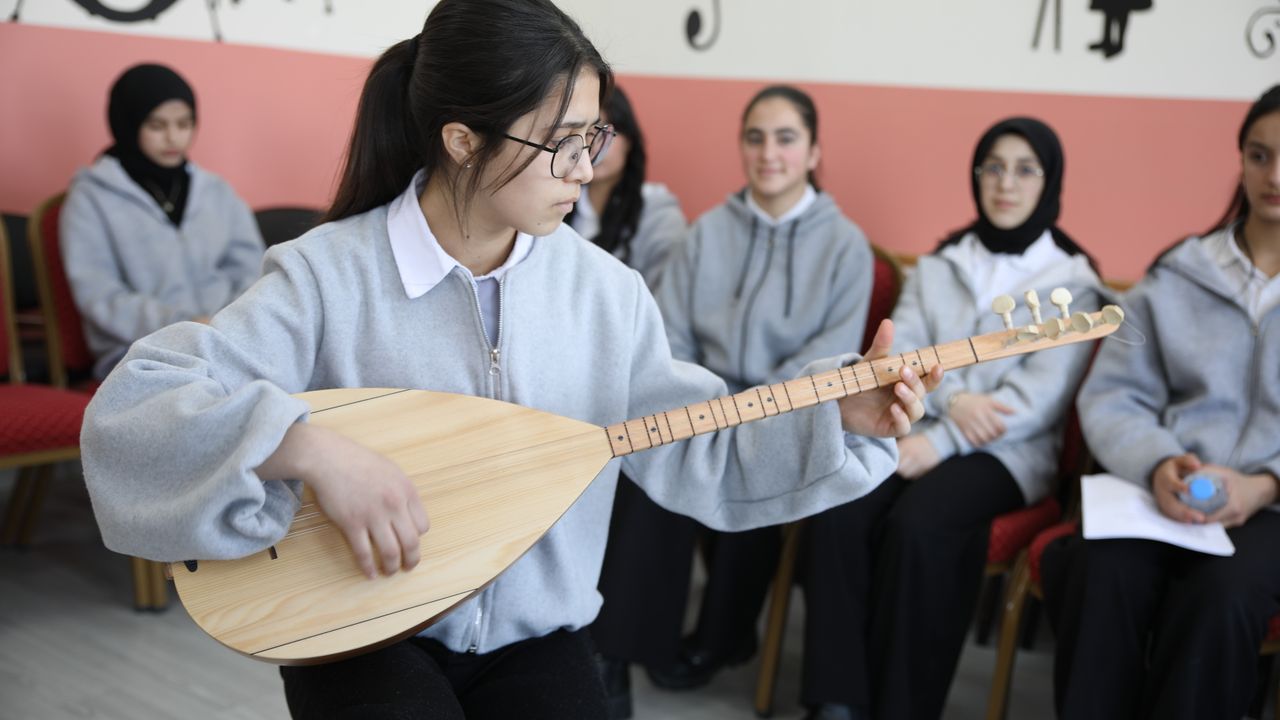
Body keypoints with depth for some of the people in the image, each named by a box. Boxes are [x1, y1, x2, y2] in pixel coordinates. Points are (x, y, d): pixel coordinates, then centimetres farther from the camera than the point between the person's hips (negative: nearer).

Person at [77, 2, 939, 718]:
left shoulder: (606, 290, -3)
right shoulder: (329, 275, -15)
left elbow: (697, 454, 3)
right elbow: (131, 405, -20)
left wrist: (843, 417, -10)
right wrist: (307, 445, -34)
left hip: (537, 637, 3)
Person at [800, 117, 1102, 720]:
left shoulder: (1073, 282, 4)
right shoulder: (937, 264, 17)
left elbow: (1043, 393, -8)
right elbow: (898, 352, 6)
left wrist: (942, 441, -18)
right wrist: (951, 398, -16)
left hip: (1008, 449, -3)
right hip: (918, 428, 3)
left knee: (917, 523, -33)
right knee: (839, 510, -27)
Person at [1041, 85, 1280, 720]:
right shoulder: (1176, 275, 14)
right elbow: (1111, 397, 6)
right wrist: (1158, 464, -14)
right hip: (1165, 493, 1)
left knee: (1218, 595, -33)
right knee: (1100, 576, -30)